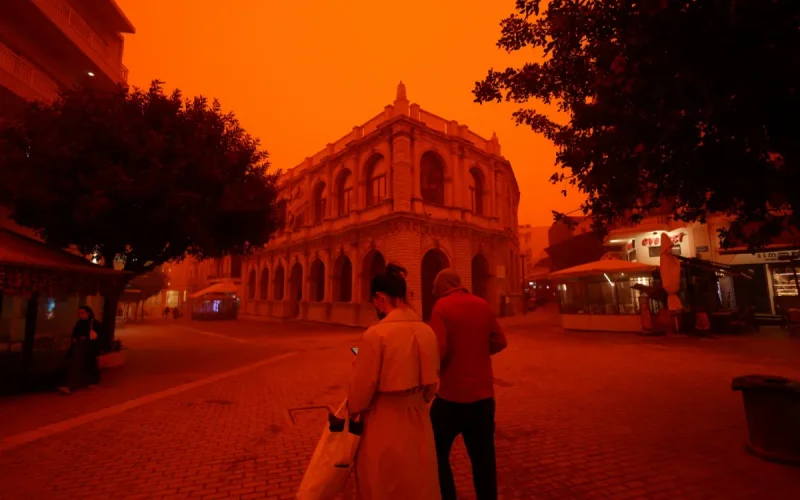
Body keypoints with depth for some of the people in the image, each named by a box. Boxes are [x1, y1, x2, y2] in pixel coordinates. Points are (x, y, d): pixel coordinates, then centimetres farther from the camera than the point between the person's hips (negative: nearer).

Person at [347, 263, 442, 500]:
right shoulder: (427, 331, -5)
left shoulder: (375, 334, -22)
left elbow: (362, 388, -12)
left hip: (385, 426, -5)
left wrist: (354, 411, 8)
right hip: (419, 421, 5)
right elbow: (431, 383, 7)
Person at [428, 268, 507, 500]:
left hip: (453, 394, -5)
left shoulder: (442, 307, -12)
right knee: (483, 457, 17)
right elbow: (500, 342, 7)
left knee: (437, 453, 15)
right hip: (483, 394, 5)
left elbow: (438, 350, -20)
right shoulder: (483, 305, 4)